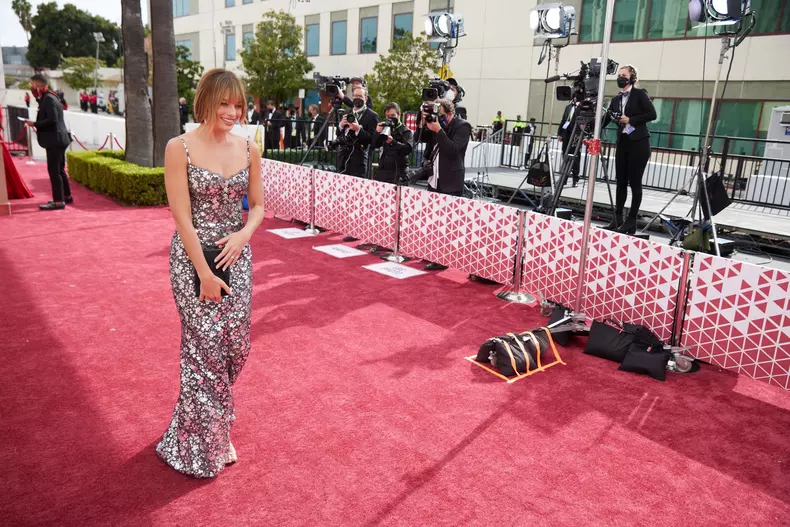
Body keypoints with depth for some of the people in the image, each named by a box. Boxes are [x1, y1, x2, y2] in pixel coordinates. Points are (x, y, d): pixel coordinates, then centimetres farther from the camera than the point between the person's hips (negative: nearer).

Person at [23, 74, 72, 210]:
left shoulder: (48, 99, -14)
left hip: (55, 140, -10)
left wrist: (34, 124, -15)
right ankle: (66, 196, 25)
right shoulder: (49, 98, 17)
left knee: (53, 170, -9)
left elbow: (52, 120, -23)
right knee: (59, 169, 17)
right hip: (57, 139, 10)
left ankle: (58, 201, -7)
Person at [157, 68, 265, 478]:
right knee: (205, 348, 2)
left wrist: (244, 234, -11)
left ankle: (216, 426, 35)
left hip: (236, 257, 4)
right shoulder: (179, 148, -11)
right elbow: (182, 217, -13)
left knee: (236, 346, 8)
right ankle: (202, 447, 23)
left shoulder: (249, 149, 3)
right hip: (193, 258, -4)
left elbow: (258, 204, 10)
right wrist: (205, 272, -14)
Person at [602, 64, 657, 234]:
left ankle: (631, 221, 2)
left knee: (635, 182, -3)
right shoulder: (616, 99, 12)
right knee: (621, 182, 5)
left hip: (639, 143, -5)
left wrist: (630, 120, -14)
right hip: (622, 143, 5)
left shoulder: (640, 94, -2)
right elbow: (605, 120, 8)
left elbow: (652, 114, -10)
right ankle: (617, 218, 12)